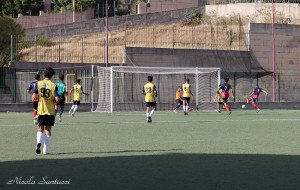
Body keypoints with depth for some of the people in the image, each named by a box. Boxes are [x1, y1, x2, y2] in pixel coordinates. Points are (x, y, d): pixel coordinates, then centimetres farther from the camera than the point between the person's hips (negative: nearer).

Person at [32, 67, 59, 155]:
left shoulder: (39, 83, -2)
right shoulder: (53, 85, -6)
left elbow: (34, 96, -8)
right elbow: (57, 99, -14)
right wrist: (54, 100, 9)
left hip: (41, 110, 1)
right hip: (50, 111, -1)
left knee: (40, 128, 11)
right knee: (48, 129, 8)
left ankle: (39, 142, -18)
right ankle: (45, 150, 6)